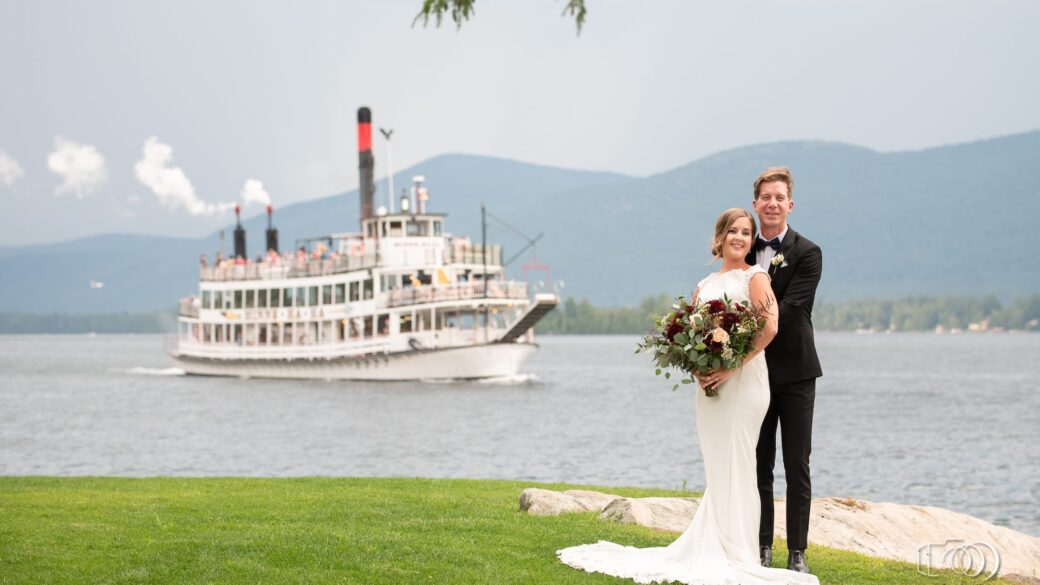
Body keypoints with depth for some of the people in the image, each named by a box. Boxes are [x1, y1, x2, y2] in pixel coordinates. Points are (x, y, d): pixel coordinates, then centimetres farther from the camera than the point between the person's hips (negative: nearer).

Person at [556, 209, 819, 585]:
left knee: (735, 465, -6)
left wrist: (731, 367, -19)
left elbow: (769, 327, -14)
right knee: (717, 469, 7)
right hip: (710, 384, 6)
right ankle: (713, 551, 11)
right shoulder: (704, 285, 18)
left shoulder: (754, 277, 0)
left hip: (742, 380, -6)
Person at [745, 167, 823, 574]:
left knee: (797, 468, 0)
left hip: (795, 372, -4)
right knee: (759, 466, 8)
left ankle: (797, 552, 4)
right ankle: (762, 548, 15)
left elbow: (788, 309, -17)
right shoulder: (744, 252, 8)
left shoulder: (807, 254, -6)